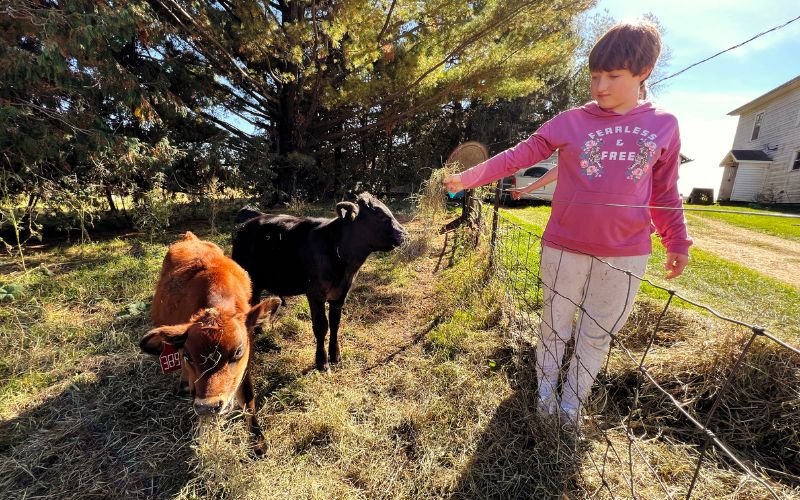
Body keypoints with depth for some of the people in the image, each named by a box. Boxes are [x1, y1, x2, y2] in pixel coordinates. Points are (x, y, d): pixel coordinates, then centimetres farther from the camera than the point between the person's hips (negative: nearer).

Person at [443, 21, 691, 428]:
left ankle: (572, 401, 34)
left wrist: (677, 243, 11)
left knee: (597, 334, 13)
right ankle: (546, 389, 36)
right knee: (555, 325, 13)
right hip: (565, 247, -1)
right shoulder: (572, 122, -1)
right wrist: (467, 178, -15)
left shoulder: (664, 125, 5)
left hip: (626, 255, 2)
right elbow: (519, 155, -7)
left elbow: (665, 193, 10)